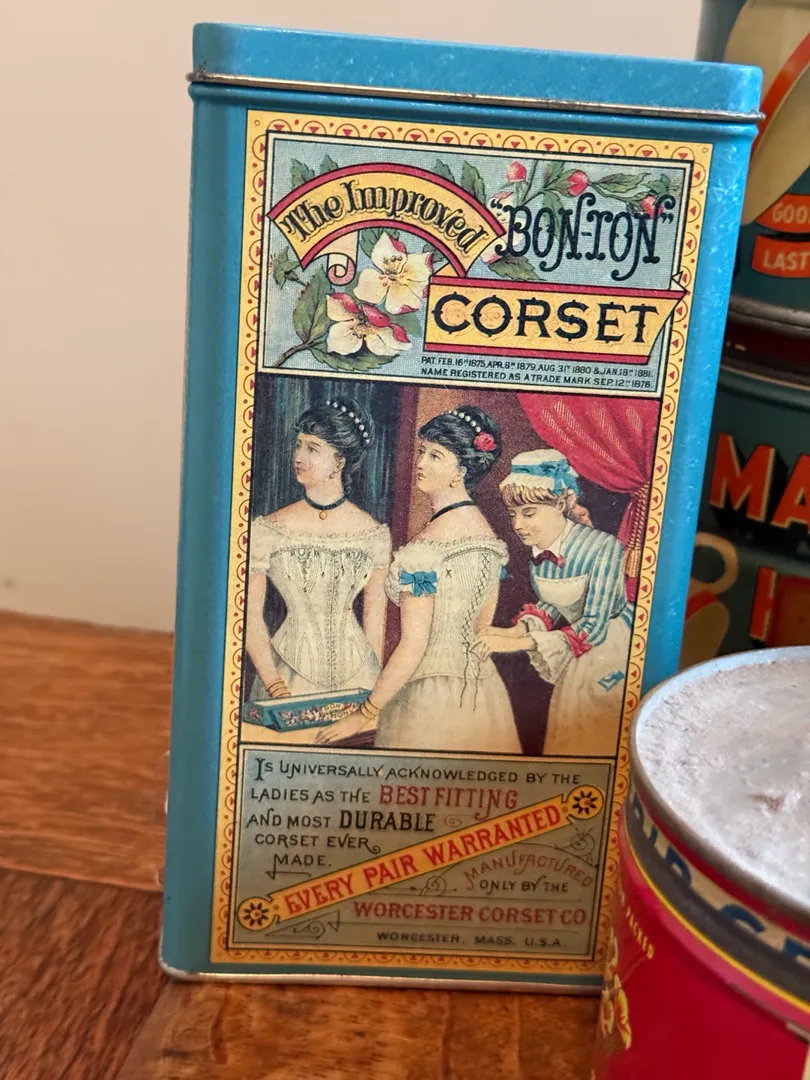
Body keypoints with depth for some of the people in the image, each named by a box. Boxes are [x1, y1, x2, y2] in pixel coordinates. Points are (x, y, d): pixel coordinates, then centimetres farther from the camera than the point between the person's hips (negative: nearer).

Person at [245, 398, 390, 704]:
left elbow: (375, 610, 7)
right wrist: (276, 688, -11)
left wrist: (376, 684, 5)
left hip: (356, 672, 2)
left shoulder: (374, 533, -3)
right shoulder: (267, 531, -9)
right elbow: (250, 616, -6)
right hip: (289, 670, -1)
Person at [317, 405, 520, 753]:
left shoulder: (424, 548, -22)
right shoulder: (490, 536, 2)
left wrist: (364, 715, -12)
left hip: (431, 693, -8)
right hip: (482, 685, 8)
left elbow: (412, 648, -20)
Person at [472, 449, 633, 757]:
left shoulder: (603, 547, -31)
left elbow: (593, 626, -28)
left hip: (613, 648, -6)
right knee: (567, 738, 17)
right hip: (576, 657, 6)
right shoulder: (537, 547, -11)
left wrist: (519, 643, -29)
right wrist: (515, 630, -16)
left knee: (600, 741, 8)